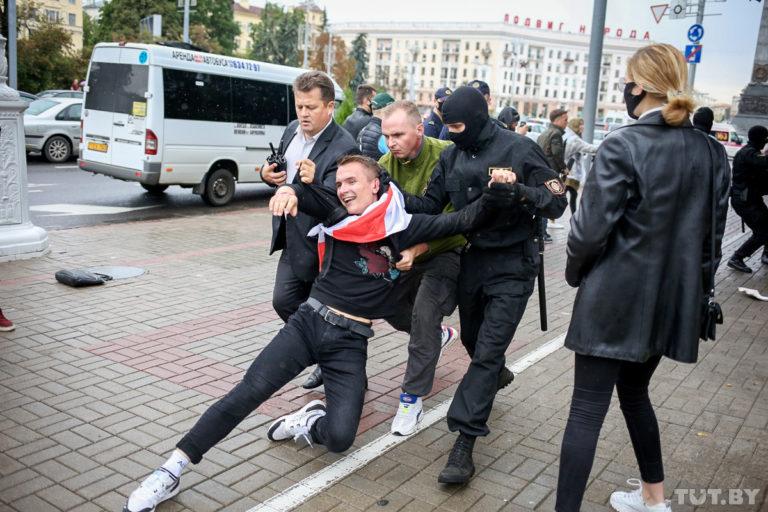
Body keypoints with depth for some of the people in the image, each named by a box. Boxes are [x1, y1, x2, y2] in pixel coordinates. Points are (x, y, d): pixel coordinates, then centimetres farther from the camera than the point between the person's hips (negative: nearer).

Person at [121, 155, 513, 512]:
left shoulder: (403, 227, 0)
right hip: (308, 322, 1)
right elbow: (308, 192, -12)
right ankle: (170, 472, -7)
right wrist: (289, 191, -36)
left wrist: (495, 194, -18)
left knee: (340, 437, -15)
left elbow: (461, 222, -3)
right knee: (248, 393, -16)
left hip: (350, 342, 0)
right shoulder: (337, 215, 3)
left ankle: (308, 424, 21)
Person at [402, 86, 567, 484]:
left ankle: (464, 443, -7)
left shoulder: (519, 149, -12)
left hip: (512, 267, -6)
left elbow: (558, 202, -12)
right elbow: (430, 205, 4)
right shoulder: (452, 156, 4)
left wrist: (518, 190, -29)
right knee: (472, 339, 22)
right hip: (471, 260, 6)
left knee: (487, 352, -10)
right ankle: (497, 375, 55)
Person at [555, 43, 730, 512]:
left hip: (617, 298, -7)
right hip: (670, 299, 7)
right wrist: (693, 286, 19)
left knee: (587, 410, 0)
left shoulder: (623, 145, -16)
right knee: (634, 392, 25)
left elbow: (591, 227, -17)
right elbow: (712, 233, 9)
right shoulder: (712, 152, 4)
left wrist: (575, 272, 2)